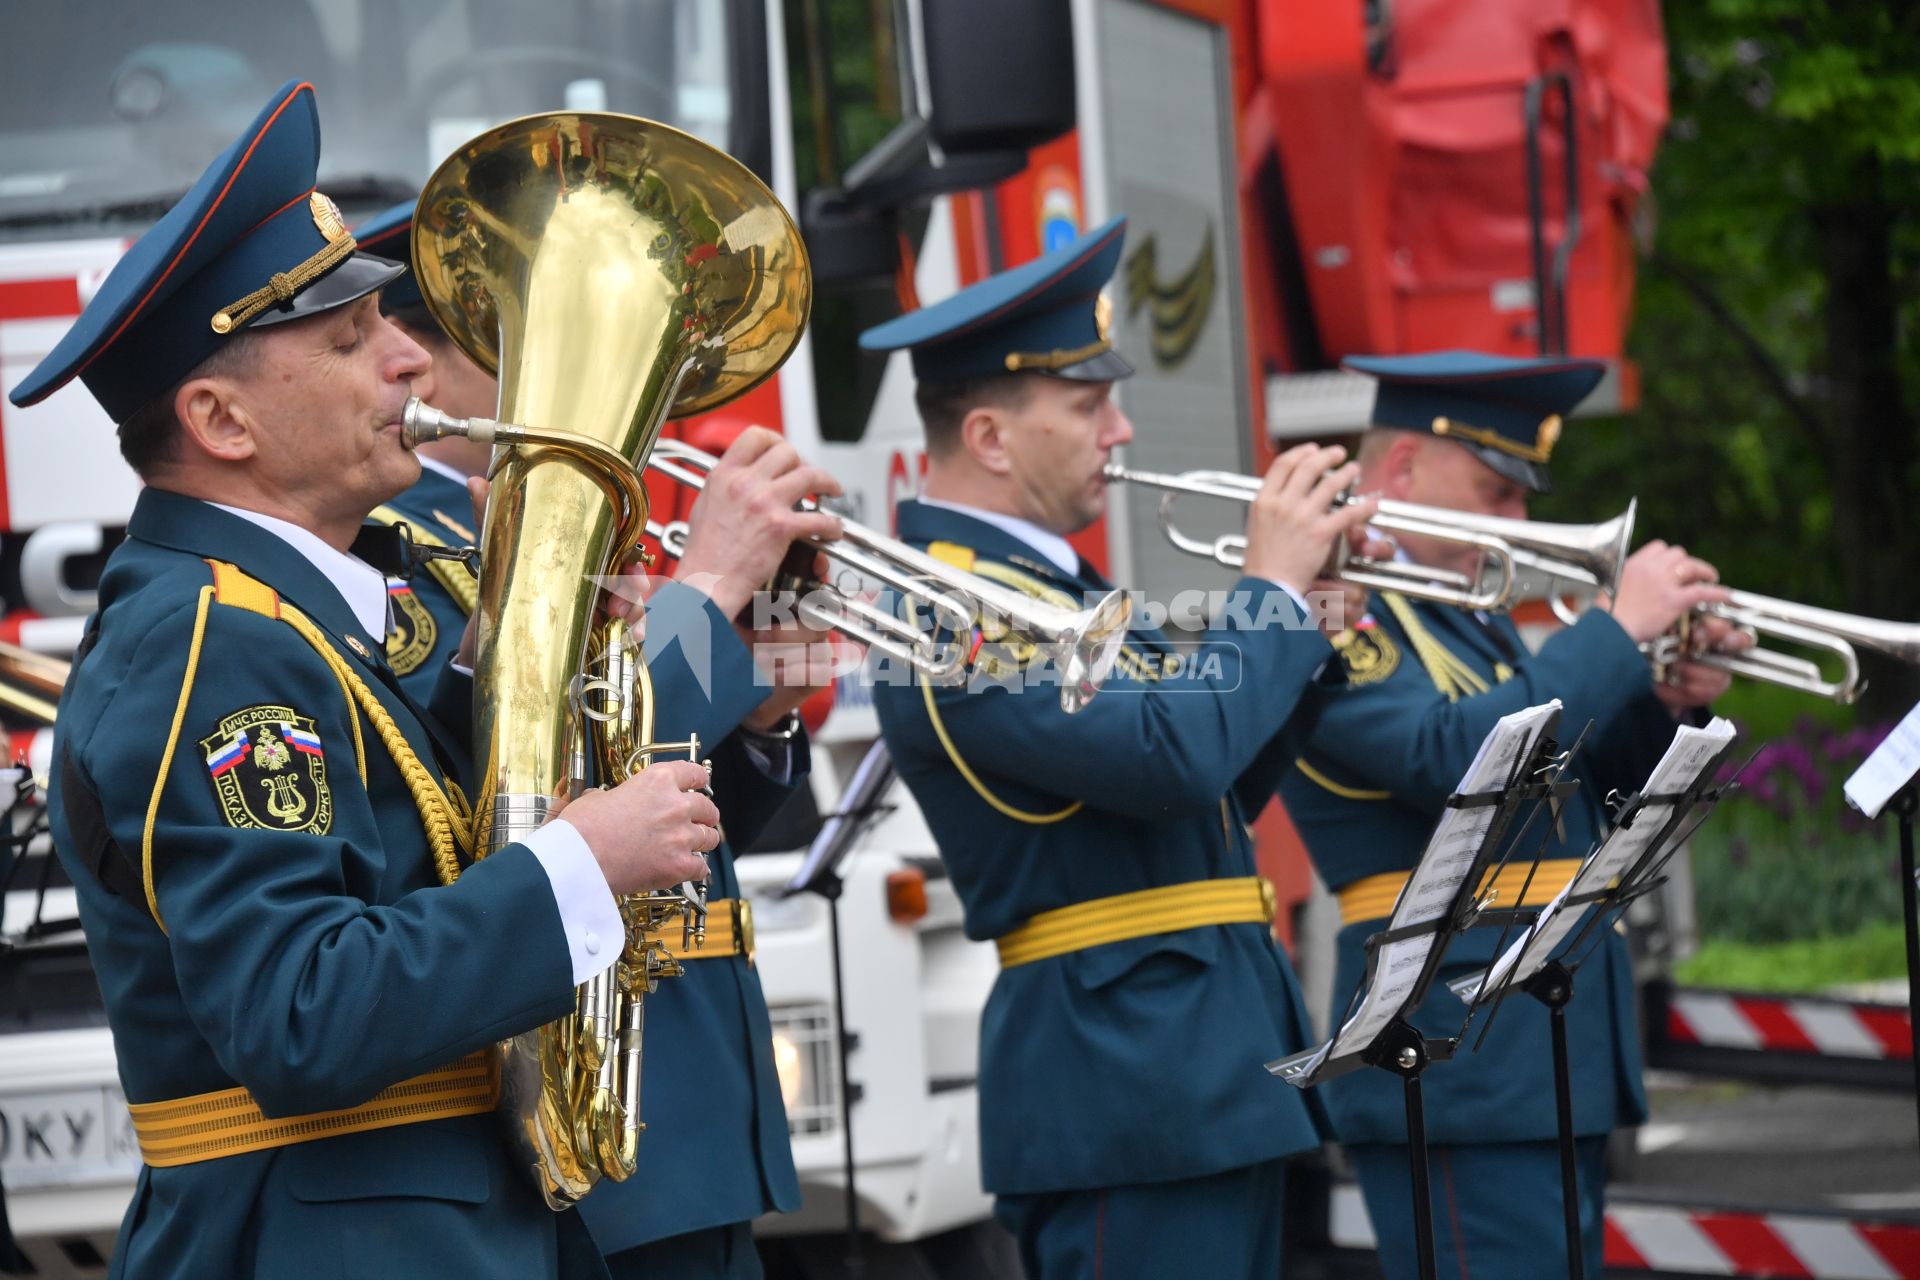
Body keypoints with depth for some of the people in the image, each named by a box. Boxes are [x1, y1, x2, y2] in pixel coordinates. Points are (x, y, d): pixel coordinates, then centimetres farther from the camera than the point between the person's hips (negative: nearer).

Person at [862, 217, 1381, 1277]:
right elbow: (1170, 754, -27)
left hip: (1211, 1070, 10)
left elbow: (1219, 793, 22)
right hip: (1128, 1082, -10)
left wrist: (1314, 630, 8)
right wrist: (1272, 588, -13)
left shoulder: (1049, 581, 17)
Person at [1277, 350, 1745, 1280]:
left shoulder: (1467, 620, 19)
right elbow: (1455, 756, -26)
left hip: (1557, 1064, 10)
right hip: (1461, 1067, -10)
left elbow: (1593, 788, 23)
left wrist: (1665, 704, 3)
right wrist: (1621, 626, -18)